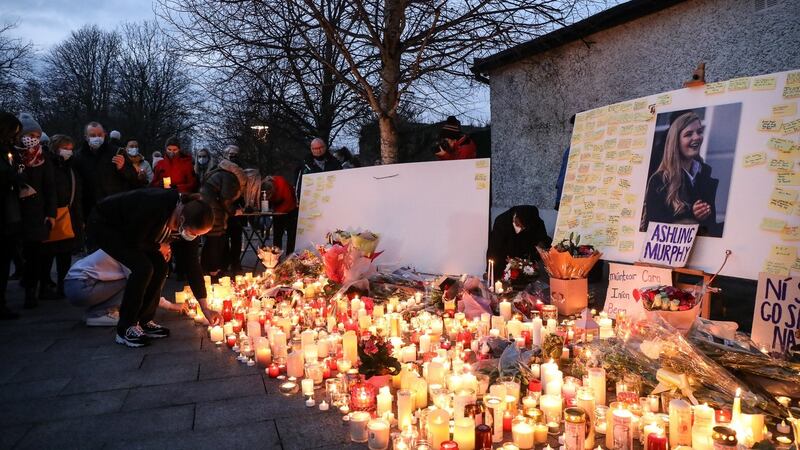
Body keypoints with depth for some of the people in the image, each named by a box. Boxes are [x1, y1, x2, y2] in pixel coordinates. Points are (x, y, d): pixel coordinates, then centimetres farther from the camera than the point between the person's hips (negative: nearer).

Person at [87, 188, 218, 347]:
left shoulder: (186, 223, -17)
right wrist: (159, 247, -9)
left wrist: (205, 308, -11)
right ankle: (125, 329, -9)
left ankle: (143, 322, 7)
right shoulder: (155, 207, -39)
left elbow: (192, 264, -11)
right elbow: (132, 240, -28)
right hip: (102, 225, -7)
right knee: (143, 267, -22)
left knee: (160, 266, -7)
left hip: (127, 229, 7)